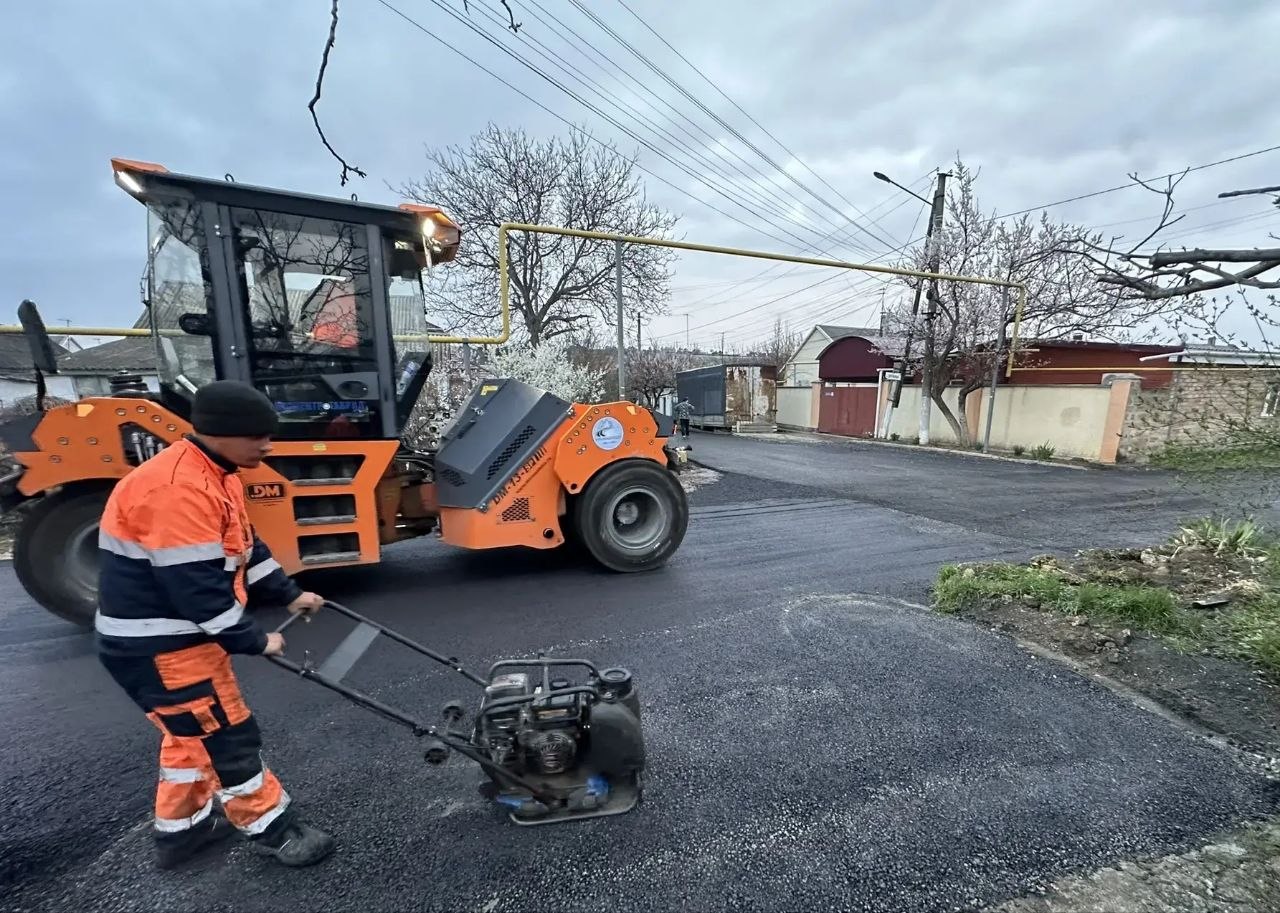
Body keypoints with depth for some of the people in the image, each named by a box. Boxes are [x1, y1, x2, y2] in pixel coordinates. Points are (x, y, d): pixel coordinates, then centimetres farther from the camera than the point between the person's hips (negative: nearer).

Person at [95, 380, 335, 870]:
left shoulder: (213, 474, 4)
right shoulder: (177, 489, -29)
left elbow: (243, 546, 13)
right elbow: (196, 589, -28)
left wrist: (290, 594, 10)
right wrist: (255, 640, -16)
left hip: (180, 636, 10)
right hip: (158, 646, -10)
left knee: (193, 731, 24)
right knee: (228, 736, 3)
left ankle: (181, 828, 43)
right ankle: (272, 829, 21)